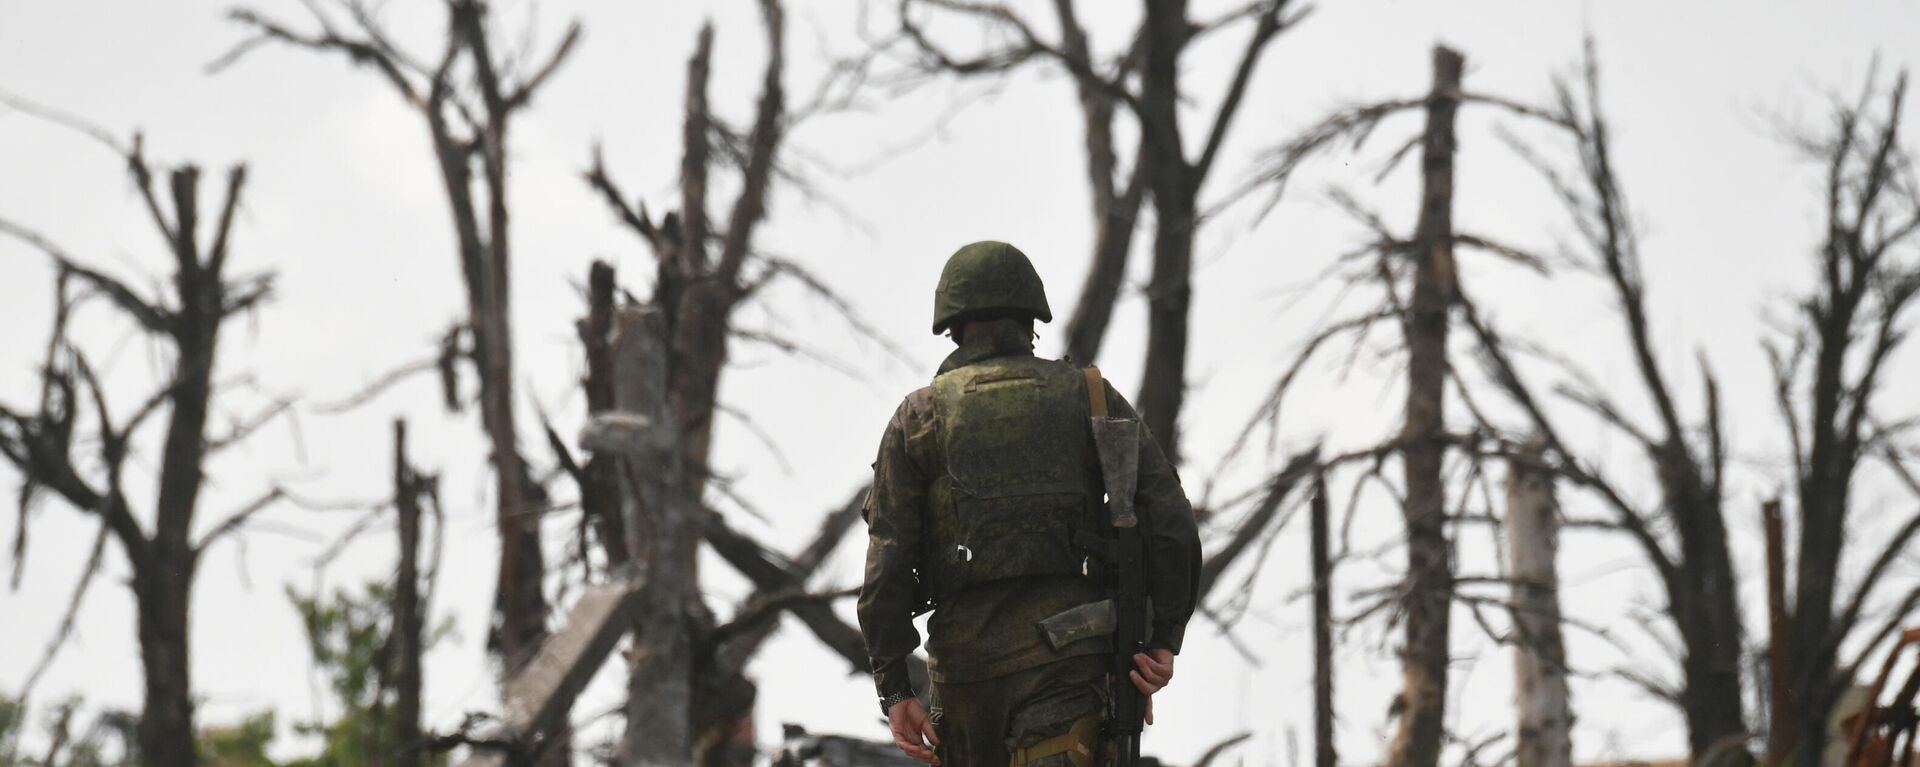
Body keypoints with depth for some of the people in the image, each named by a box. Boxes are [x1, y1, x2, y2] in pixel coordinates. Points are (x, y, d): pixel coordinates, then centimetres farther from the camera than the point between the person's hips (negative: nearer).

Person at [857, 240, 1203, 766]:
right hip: (1069, 654, -1)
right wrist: (1165, 638, 2)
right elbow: (1168, 517, -1)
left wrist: (893, 689, 0)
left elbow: (887, 561, 1)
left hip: (966, 650, 1)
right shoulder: (1088, 397, 10)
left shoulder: (919, 416, 9)